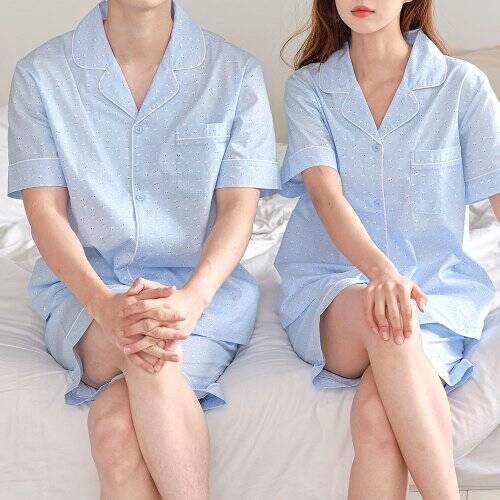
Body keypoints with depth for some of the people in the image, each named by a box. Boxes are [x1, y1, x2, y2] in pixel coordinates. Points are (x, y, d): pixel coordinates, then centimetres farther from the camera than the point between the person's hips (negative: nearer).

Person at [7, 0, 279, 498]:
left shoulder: (236, 72, 1)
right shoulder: (40, 74, 1)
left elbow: (238, 207, -5)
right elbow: (44, 209, -5)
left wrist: (191, 298, -25)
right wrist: (103, 303, -24)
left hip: (204, 283, 0)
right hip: (82, 284, 1)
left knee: (116, 421, -31)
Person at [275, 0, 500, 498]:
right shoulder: (308, 88, 4)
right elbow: (326, 194, -12)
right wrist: (380, 271, -32)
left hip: (433, 290, 0)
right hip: (328, 285, 0)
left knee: (376, 413, -32)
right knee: (378, 311, -36)